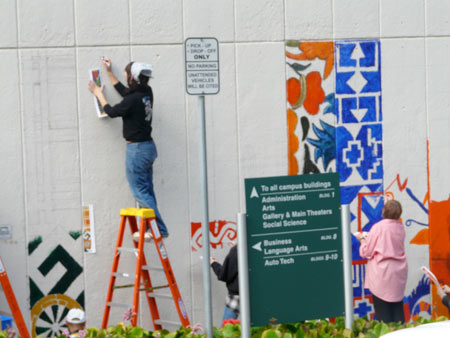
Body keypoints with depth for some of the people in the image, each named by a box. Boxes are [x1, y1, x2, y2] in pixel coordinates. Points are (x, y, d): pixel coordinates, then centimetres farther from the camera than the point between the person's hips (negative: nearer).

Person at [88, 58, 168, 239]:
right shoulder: (146, 93, 3)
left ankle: (159, 229, -9)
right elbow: (124, 92, 23)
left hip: (137, 149, -9)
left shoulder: (133, 100, -21)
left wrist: (99, 94, 11)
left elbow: (111, 111, -5)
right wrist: (109, 73, 31)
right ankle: (150, 229, 17)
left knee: (140, 192, -5)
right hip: (148, 146, 9)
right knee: (147, 191, 13)